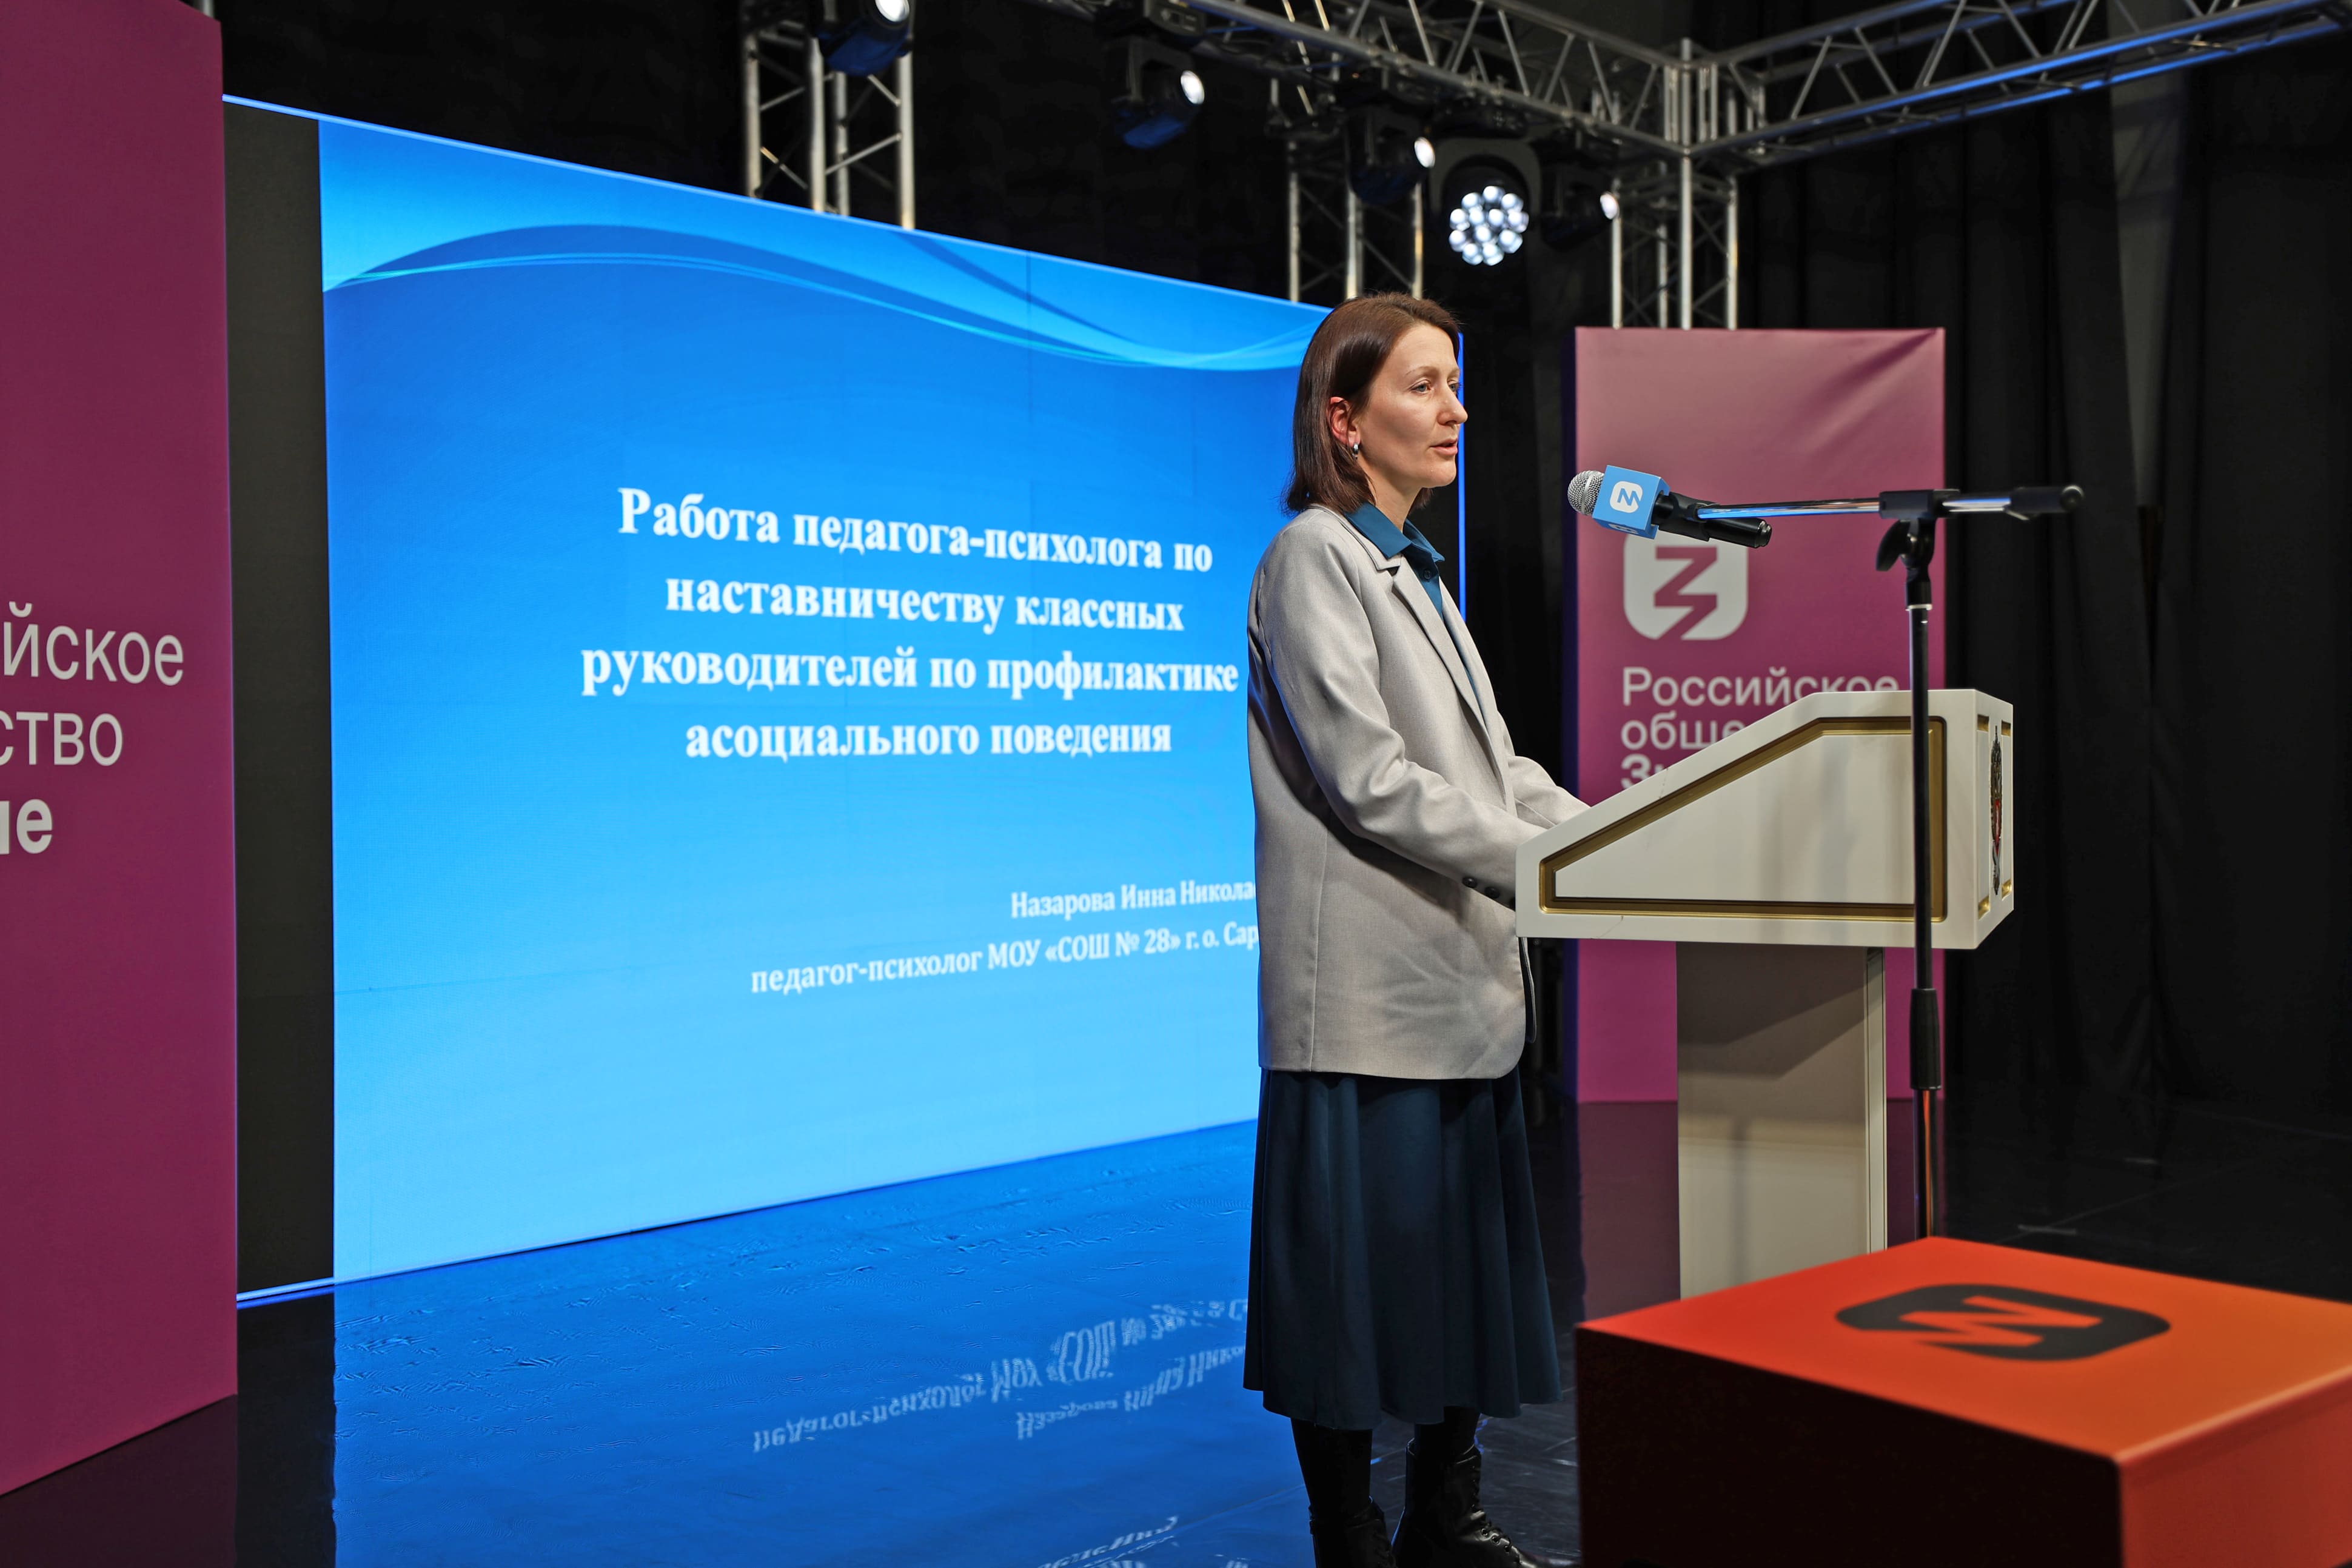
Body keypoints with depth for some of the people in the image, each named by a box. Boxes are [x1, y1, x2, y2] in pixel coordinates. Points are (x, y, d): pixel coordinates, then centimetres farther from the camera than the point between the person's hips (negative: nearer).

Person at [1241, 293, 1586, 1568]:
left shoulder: (1414, 568, 20)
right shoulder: (1314, 557, -7)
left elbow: (1494, 768, 19)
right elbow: (1369, 782, -16)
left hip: (1460, 983, 9)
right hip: (1369, 995, -9)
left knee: (1464, 1262, 15)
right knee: (1359, 1282, -1)